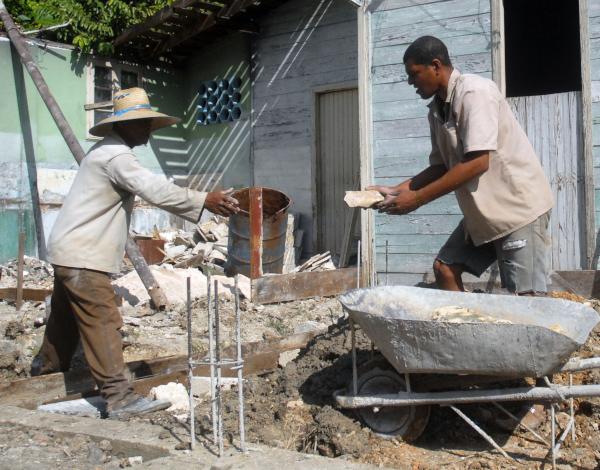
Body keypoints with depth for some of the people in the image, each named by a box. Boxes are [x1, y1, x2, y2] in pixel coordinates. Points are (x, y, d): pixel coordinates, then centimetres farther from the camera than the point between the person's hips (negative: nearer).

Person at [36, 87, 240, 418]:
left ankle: (48, 370, 39)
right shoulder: (115, 156, -18)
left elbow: (150, 188, 15)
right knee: (103, 321, -11)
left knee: (66, 317, 22)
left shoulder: (109, 152, 18)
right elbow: (155, 190, -28)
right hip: (82, 256, -10)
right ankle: (119, 397, -9)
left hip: (71, 252, 10)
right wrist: (204, 201, -28)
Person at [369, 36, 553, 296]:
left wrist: (417, 198, -23)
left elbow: (478, 163, -26)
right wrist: (396, 190, 0)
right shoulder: (437, 109, 7)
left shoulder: (475, 91, -18)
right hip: (482, 209, 9)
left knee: (523, 296, -9)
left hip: (518, 204, -8)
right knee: (445, 268, 5)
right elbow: (441, 166, 11)